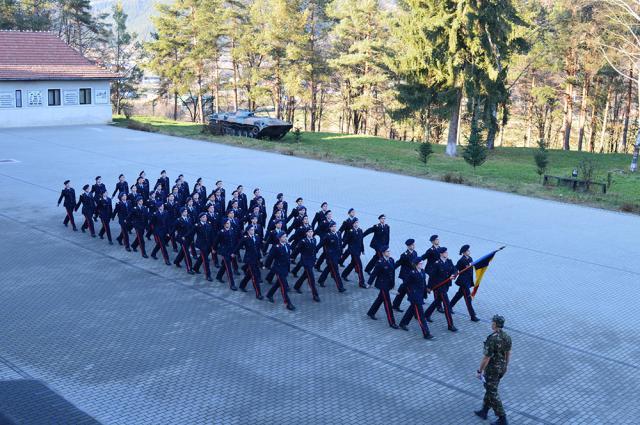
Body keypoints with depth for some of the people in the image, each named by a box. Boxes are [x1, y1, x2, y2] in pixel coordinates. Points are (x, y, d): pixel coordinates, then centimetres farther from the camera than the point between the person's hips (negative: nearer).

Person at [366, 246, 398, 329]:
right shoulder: (380, 262, -19)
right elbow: (374, 273, -13)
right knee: (387, 303, -3)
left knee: (380, 299, 23)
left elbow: (393, 272, 10)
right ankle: (391, 322, 2)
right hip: (382, 284, -7)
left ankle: (371, 312, 44)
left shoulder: (391, 260, 1)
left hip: (389, 284, 7)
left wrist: (393, 283, 14)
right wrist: (369, 283, -8)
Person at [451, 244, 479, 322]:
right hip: (463, 281, -9)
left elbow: (471, 270, 12)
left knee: (459, 294, 23)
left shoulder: (470, 259, 5)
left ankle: (449, 307, 41)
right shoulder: (462, 261, -19)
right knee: (468, 298, -5)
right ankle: (473, 316, -2)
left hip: (468, 281, 9)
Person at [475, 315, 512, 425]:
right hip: (501, 367, 8)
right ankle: (484, 411, 39)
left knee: (492, 394, 6)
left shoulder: (492, 339, -33)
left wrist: (479, 371, -13)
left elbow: (486, 358, -26)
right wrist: (506, 366, 23)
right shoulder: (506, 336, -7)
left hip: (492, 369, -8)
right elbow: (508, 352, 7)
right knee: (490, 389, 25)